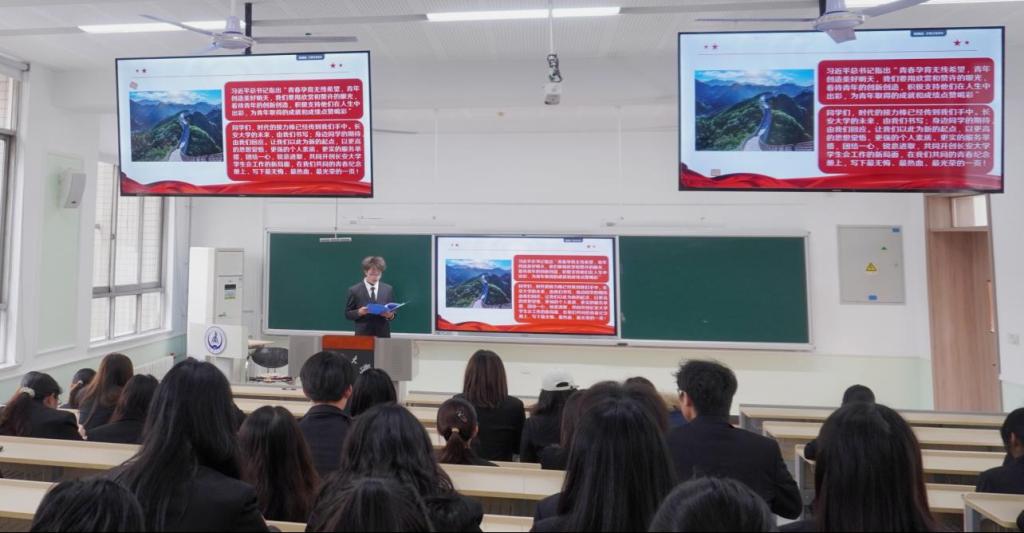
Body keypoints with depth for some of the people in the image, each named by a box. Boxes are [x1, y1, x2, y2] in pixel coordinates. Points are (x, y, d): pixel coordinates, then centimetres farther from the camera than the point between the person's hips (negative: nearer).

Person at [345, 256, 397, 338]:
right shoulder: (354, 290, 0)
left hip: (383, 335, 2)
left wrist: (390, 315, -11)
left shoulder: (388, 289, 7)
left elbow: (393, 312, 12)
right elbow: (347, 314, 3)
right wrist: (359, 312, -17)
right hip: (363, 335, -2)